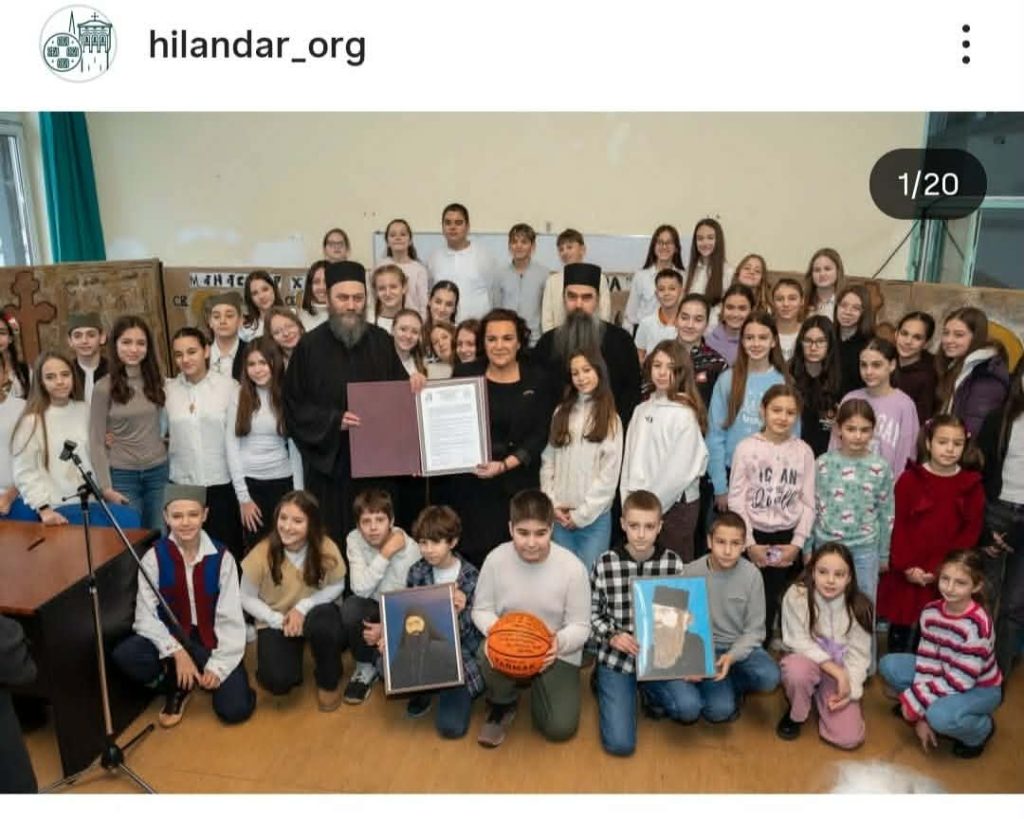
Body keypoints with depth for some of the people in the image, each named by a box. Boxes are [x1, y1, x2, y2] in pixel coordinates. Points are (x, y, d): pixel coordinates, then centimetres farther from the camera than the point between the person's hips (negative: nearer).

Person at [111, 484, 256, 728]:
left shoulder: (222, 557, -9)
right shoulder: (154, 557, -8)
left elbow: (231, 619, -7)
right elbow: (146, 616, -10)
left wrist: (218, 665, -16)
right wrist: (177, 652, -21)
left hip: (212, 641, -1)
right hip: (172, 639, 1)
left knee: (235, 710, -18)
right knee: (124, 655, -29)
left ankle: (209, 675, 17)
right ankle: (176, 689, 1)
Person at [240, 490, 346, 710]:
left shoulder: (326, 548, -20)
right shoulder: (262, 553, -21)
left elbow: (336, 587, -6)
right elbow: (246, 598, -8)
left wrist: (303, 607, -20)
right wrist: (279, 621, -18)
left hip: (315, 614, 1)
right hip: (275, 622, 0)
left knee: (324, 625, -36)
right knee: (279, 681, -23)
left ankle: (329, 681, -4)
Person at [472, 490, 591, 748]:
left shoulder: (572, 567, -20)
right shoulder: (496, 559, -16)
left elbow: (580, 627, -12)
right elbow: (482, 609, -4)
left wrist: (560, 641, -35)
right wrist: (493, 629, -27)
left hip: (558, 652, -1)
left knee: (560, 727, -14)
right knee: (489, 653, -34)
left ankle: (538, 685, 21)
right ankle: (502, 705, 1)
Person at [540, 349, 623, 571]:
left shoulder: (610, 419, 0)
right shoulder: (561, 413, 9)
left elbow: (609, 474, -6)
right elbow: (547, 461, 7)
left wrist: (582, 513, -9)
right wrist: (552, 504, -3)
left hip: (595, 517, -3)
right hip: (560, 516, 3)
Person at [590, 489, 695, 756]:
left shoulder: (673, 563, -6)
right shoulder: (605, 564, -10)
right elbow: (591, 614, 0)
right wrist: (612, 636, -17)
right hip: (616, 657, -1)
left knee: (689, 709, -25)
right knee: (620, 744, -10)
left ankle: (648, 689, 9)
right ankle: (605, 683, 19)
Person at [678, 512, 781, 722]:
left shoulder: (751, 575, -11)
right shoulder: (690, 573, -13)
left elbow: (755, 630, -7)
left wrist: (732, 656, -23)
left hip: (741, 646, 2)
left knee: (769, 677, -28)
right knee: (719, 711, -22)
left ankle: (731, 686, 4)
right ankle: (721, 686, 13)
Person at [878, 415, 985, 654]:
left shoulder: (972, 484, 2)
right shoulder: (910, 479, -4)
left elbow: (972, 530, -1)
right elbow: (898, 525, -4)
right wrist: (907, 567, -12)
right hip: (906, 573, -1)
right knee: (900, 625, 11)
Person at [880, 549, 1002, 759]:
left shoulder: (977, 624, -31)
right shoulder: (931, 611, -13)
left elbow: (960, 681, -29)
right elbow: (927, 661, -10)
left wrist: (915, 701, -24)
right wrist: (921, 714, -13)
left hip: (980, 688, -6)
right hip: (945, 674, 6)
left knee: (940, 716, -34)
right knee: (889, 665, -11)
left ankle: (981, 730, 0)